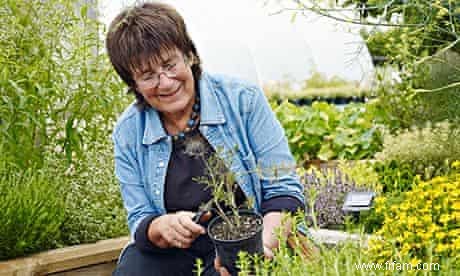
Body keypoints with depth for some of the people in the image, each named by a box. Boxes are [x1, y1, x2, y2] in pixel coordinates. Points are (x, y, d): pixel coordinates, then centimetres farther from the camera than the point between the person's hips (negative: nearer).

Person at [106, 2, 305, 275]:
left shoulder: (243, 99, -8)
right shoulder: (128, 133, 0)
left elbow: (284, 190, -7)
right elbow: (141, 223, 3)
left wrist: (263, 243, -26)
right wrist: (164, 227, -21)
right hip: (171, 254, 2)